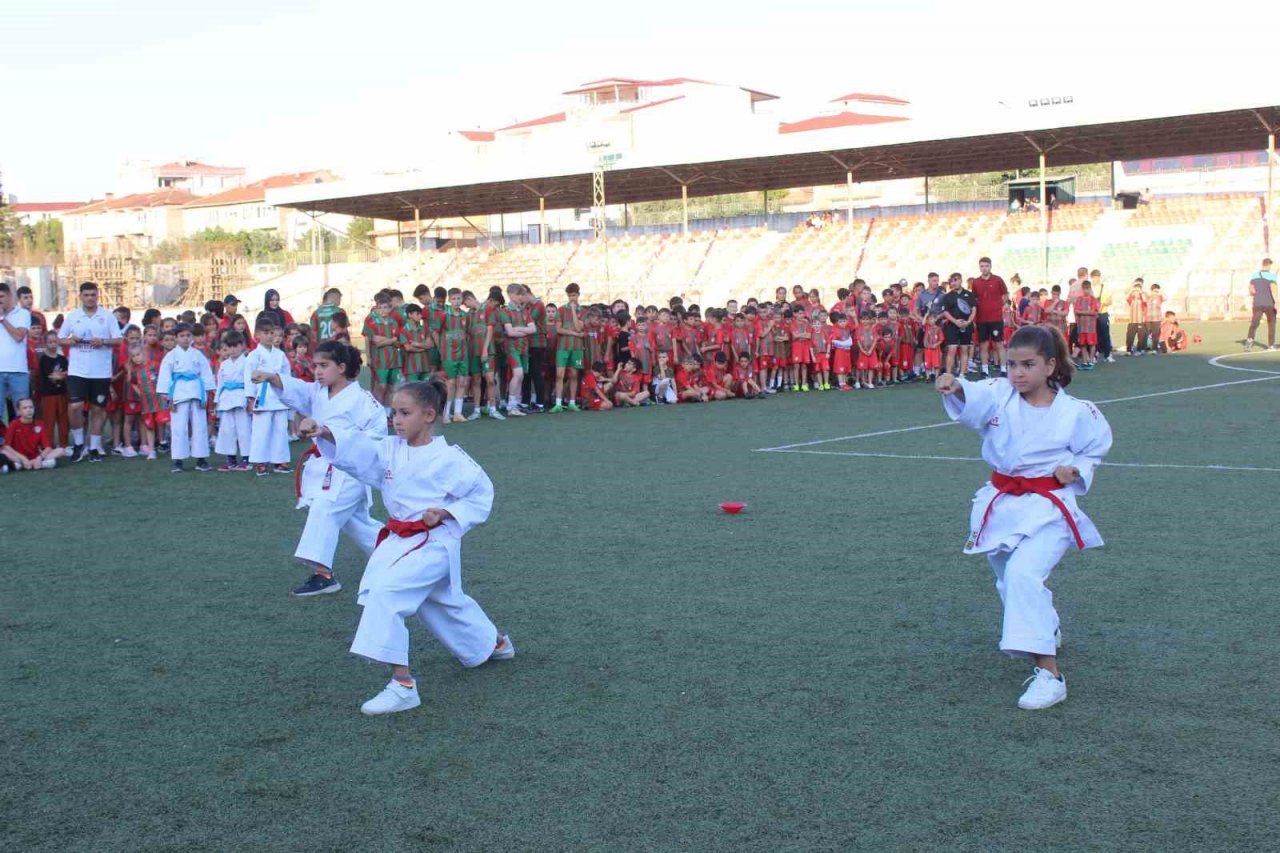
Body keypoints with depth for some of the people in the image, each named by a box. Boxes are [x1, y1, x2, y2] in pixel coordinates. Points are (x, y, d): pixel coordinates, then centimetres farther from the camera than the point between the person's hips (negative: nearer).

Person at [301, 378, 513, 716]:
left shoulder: (449, 458, -14)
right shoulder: (390, 449, 1)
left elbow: (482, 495, -6)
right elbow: (355, 447, -15)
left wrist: (446, 513, -19)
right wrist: (324, 432, -33)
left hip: (433, 544, -7)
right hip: (400, 541, 7)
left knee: (386, 592, -26)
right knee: (447, 604, 25)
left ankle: (402, 685, -23)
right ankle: (494, 642, 53)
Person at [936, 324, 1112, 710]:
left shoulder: (1076, 413, -8)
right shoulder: (1000, 396, -5)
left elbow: (1097, 447, 10)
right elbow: (972, 400, -26)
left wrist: (1076, 469, -10)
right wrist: (955, 387, -49)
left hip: (1046, 508, -5)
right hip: (1001, 503, 5)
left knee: (1023, 574, -26)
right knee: (1011, 580, 21)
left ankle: (1048, 674, -24)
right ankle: (1049, 632, 54)